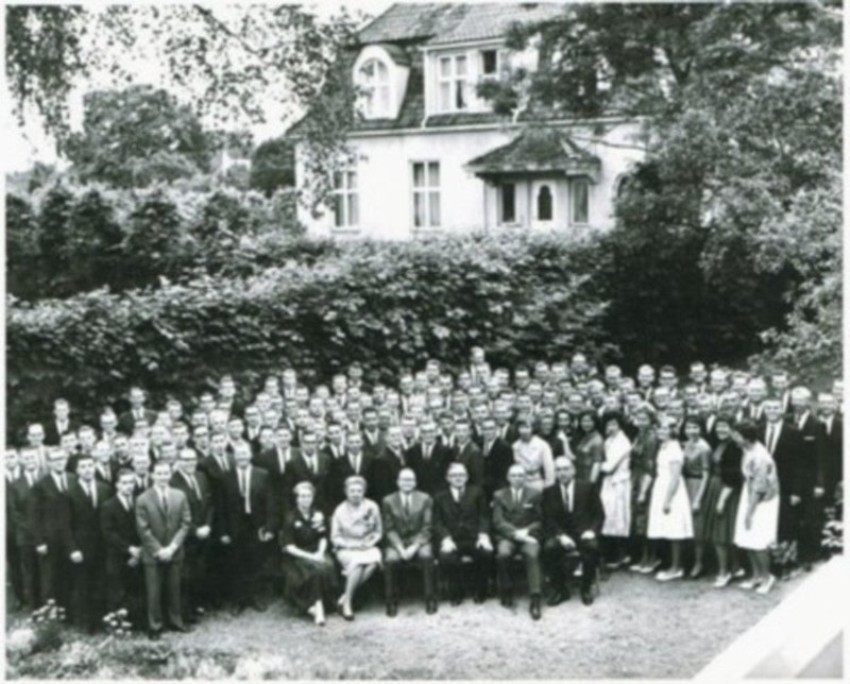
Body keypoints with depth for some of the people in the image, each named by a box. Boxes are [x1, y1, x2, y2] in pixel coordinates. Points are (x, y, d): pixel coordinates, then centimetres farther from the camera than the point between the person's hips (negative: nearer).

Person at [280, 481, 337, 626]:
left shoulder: (318, 515, 8)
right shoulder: (290, 518, -4)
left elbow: (323, 538, 12)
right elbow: (288, 546, -8)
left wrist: (320, 553, -9)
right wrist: (309, 556, -16)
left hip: (317, 553, 3)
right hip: (297, 556, -3)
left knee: (327, 567, -29)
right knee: (315, 569, -33)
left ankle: (318, 608, -26)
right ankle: (317, 608, -25)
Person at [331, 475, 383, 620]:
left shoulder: (372, 507, 2)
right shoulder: (340, 510, 0)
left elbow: (378, 532, 10)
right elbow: (335, 537, 2)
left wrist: (371, 542, -10)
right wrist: (350, 544, -14)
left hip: (367, 547, 2)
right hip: (347, 549, -2)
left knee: (373, 561, -34)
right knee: (357, 562, -37)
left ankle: (345, 597, -26)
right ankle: (347, 602, -25)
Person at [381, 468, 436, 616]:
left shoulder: (425, 499, 6)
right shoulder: (388, 501, 7)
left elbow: (426, 527, -1)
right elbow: (389, 529, 1)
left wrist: (414, 547, -15)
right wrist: (400, 549, -15)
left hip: (419, 541, 0)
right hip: (397, 542, 0)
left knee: (426, 556, -33)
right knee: (390, 559, -31)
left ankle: (430, 600, -23)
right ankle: (391, 602, -18)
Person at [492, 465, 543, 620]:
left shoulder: (535, 494, 13)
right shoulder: (499, 495, 13)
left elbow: (540, 520, 7)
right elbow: (498, 522, 2)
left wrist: (526, 531, -11)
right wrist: (515, 533, -14)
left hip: (528, 534, 0)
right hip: (507, 536, 0)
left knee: (532, 554, -33)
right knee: (503, 554, -33)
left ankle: (535, 599, -37)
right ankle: (507, 591, -13)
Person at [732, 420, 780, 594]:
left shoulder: (760, 457, -26)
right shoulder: (748, 451, -2)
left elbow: (758, 489, -22)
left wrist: (749, 512, -17)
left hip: (763, 501, -8)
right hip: (750, 497, 8)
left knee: (758, 542, -1)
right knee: (747, 540, 11)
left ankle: (766, 576, 16)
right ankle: (756, 575, 25)